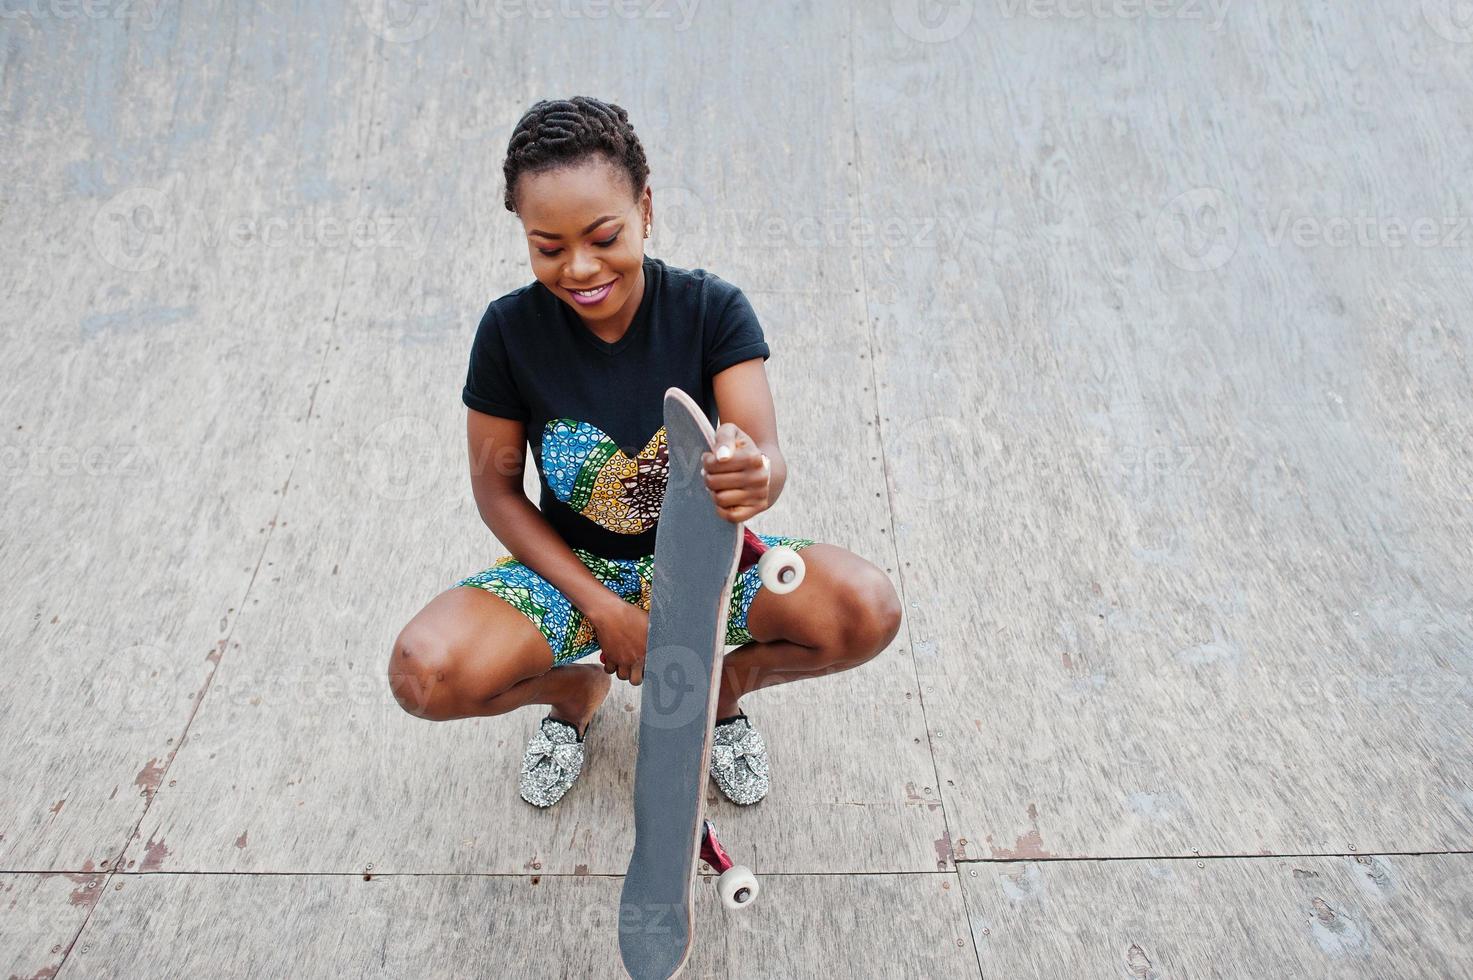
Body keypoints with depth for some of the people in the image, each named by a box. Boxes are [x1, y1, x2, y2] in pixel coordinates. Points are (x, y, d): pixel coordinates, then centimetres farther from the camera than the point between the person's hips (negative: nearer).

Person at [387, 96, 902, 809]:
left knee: (869, 612, -26)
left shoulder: (712, 309, -16)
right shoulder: (510, 330, -14)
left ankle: (723, 685, 9)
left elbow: (766, 452, -24)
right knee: (425, 675, -26)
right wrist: (599, 604, -14)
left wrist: (756, 478, -51)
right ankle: (575, 686, 11)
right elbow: (496, 487, -6)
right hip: (571, 565, 1)